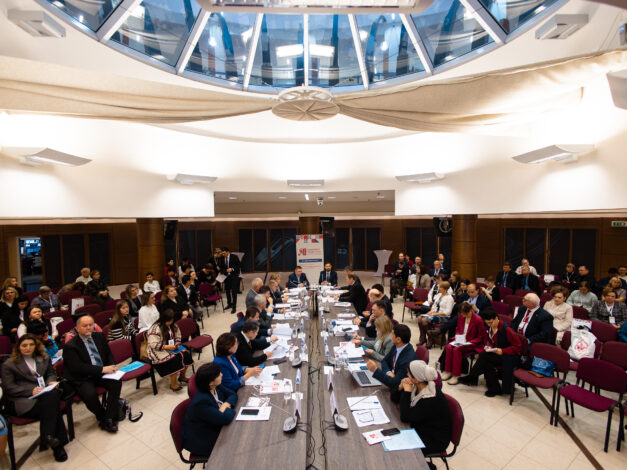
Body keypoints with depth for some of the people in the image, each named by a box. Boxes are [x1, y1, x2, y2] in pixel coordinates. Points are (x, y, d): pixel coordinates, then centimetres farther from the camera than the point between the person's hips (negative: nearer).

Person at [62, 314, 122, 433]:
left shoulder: (99, 336, 8)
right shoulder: (70, 345, -9)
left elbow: (108, 354, 16)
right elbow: (78, 367, -18)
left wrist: (112, 366, -5)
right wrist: (102, 369, -24)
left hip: (101, 373, 5)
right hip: (82, 379, -4)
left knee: (116, 383, -22)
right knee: (90, 394, -31)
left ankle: (108, 419, -12)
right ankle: (102, 417, -2)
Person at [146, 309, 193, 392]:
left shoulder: (172, 326, 6)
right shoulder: (155, 328, -19)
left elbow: (177, 336, 18)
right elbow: (153, 344, -24)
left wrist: (177, 344, -2)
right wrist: (167, 347, -28)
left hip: (171, 347, 8)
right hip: (158, 351, -8)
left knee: (186, 354, -14)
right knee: (174, 359, -30)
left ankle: (182, 376, 6)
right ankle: (173, 384, -15)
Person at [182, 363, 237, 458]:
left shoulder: (216, 386, -11)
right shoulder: (201, 401, -33)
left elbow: (233, 395, 1)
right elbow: (225, 419, -32)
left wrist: (226, 404, -19)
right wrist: (229, 409, -11)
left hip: (214, 428, 7)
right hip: (201, 440, -7)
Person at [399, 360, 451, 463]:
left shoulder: (431, 399, -32)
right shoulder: (416, 386, -10)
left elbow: (405, 418, -29)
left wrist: (407, 391, -28)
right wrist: (401, 387, -20)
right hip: (420, 428, 7)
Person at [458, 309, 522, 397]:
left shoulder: (507, 329, -19)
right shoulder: (490, 328, 2)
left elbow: (517, 347, -13)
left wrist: (503, 351, -24)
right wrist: (489, 346, -4)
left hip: (511, 357, -7)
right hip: (496, 353, 7)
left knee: (484, 355, -26)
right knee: (486, 363, -25)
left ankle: (471, 378, -10)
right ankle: (494, 389, -10)